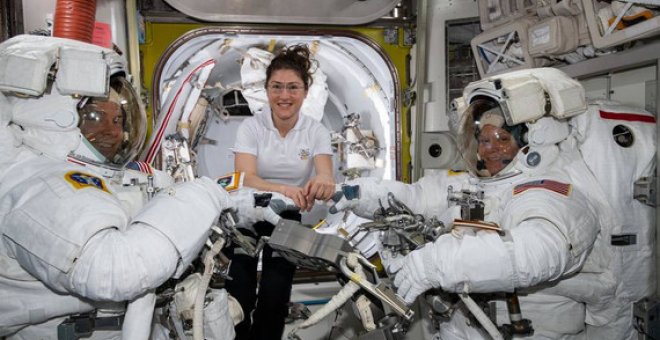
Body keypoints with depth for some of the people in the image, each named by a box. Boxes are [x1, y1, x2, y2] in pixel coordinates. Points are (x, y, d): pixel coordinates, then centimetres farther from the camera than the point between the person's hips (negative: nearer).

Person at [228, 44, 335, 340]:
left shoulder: (316, 132, -8)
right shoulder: (251, 127, -13)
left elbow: (326, 176, -22)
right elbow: (245, 179, -26)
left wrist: (322, 182, -49)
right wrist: (282, 189, -48)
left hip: (288, 218, 1)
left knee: (274, 301, 3)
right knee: (238, 299, -4)